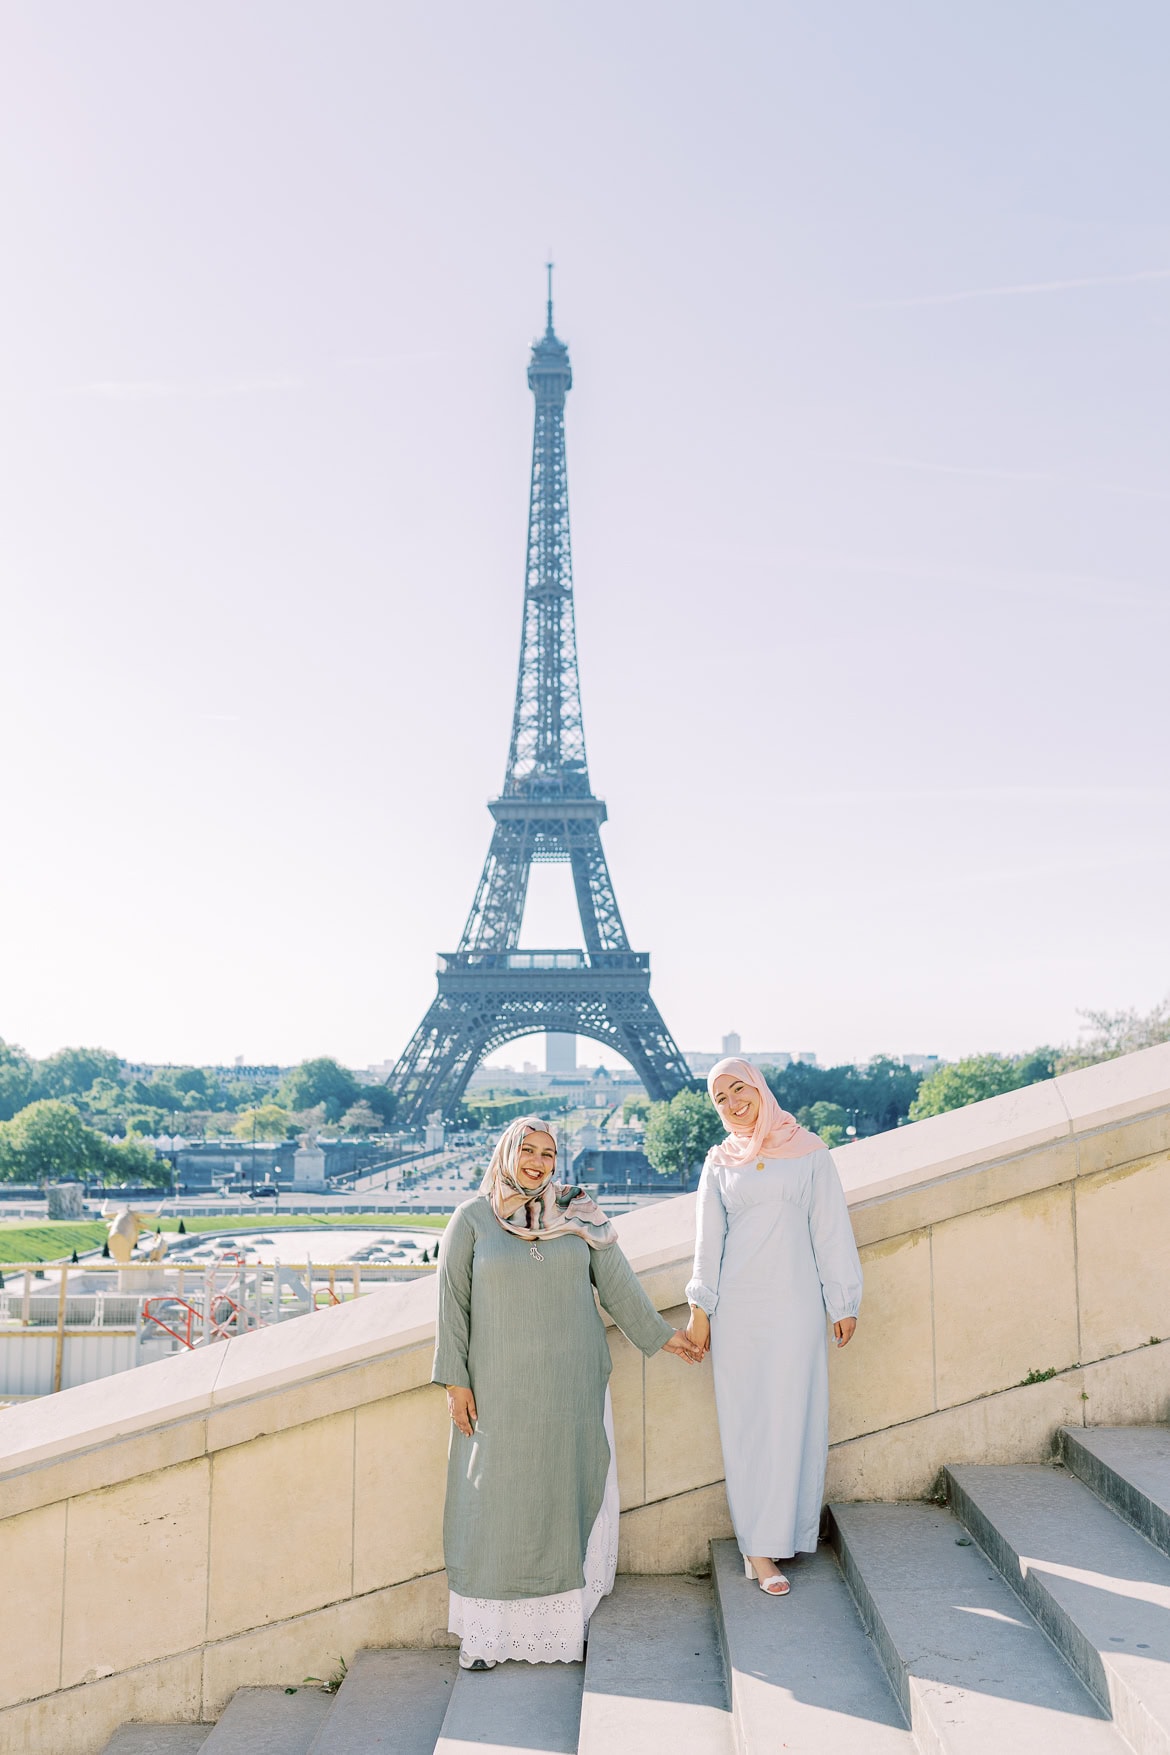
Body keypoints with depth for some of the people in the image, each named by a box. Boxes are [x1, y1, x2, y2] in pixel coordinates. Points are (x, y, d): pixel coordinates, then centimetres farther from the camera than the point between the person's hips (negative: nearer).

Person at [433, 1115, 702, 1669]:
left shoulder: (578, 1216, 3)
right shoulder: (472, 1219, -3)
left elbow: (616, 1281, 10)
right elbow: (452, 1303, -2)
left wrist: (659, 1334, 14)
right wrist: (455, 1380, -5)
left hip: (571, 1384, 2)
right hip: (501, 1388, -2)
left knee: (569, 1493, 6)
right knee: (496, 1499, 2)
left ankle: (565, 1616, 17)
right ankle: (484, 1627, 12)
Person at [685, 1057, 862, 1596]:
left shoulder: (808, 1152, 3)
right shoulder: (719, 1163, 9)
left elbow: (831, 1229, 3)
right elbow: (708, 1239, 10)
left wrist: (844, 1302, 1)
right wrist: (700, 1308, 3)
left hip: (796, 1303, -1)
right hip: (737, 1306, 1)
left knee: (792, 1416, -2)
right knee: (745, 1420, 0)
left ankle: (783, 1534, 10)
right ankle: (759, 1548, 2)